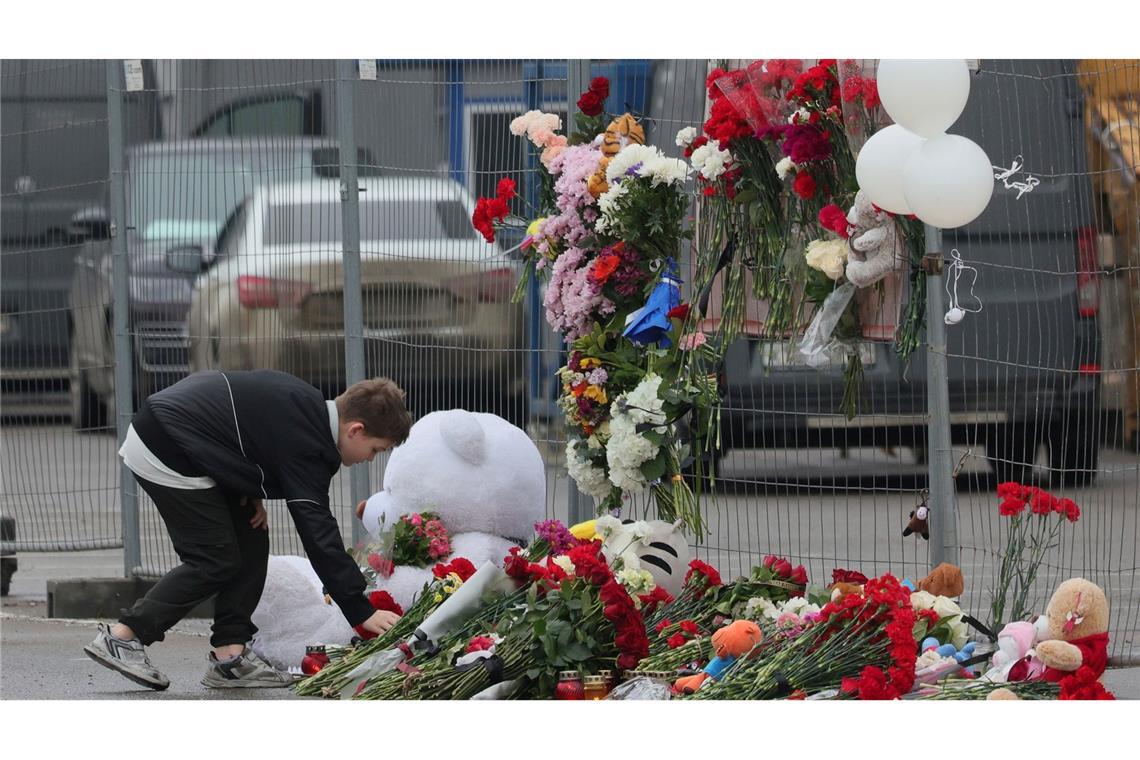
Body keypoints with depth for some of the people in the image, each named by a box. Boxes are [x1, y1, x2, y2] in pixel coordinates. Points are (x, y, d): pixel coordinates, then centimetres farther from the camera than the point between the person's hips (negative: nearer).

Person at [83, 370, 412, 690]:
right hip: (166, 457, -10)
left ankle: (230, 655, 7)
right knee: (216, 562, -7)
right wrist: (362, 613, -22)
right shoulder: (305, 445, -22)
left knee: (251, 541, 7)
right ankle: (121, 638, -5)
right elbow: (318, 534, -23)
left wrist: (252, 494, 5)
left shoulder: (307, 403, 6)